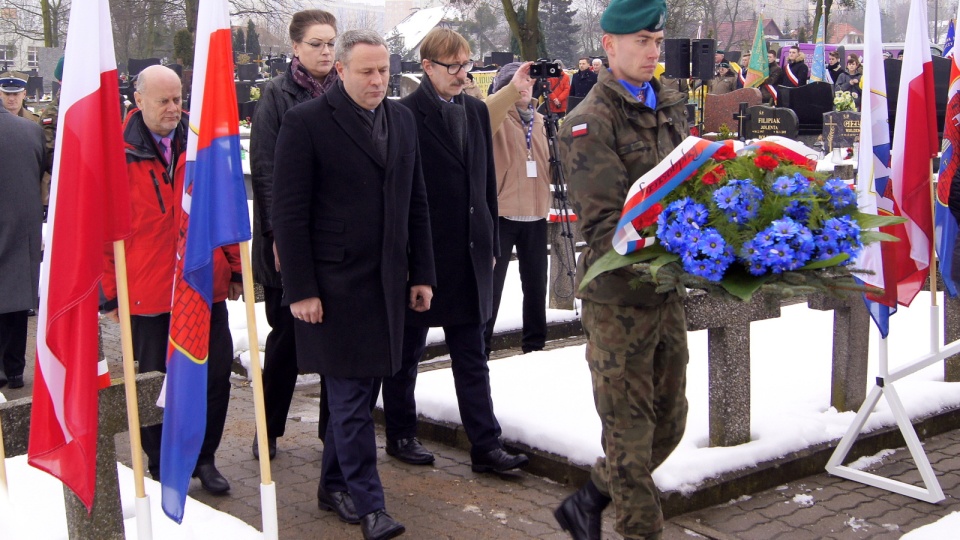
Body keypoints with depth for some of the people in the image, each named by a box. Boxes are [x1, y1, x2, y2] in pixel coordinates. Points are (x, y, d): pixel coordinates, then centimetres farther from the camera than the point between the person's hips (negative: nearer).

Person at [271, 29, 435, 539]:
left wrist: (422, 273, 10)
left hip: (387, 281, 6)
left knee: (359, 389, 13)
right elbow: (288, 213, -10)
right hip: (334, 282, -6)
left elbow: (415, 204, 14)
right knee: (350, 394, -2)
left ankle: (334, 483, 28)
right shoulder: (306, 122, -8)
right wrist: (300, 289, -13)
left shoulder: (401, 119, 10)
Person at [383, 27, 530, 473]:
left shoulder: (476, 111, 9)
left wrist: (491, 242, 11)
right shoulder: (406, 114, -11)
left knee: (471, 356, 8)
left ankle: (485, 445, 12)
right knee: (407, 351, 11)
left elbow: (487, 180, 13)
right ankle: (400, 435, 25)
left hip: (468, 253, 6)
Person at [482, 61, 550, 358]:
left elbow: (550, 161, 18)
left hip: (535, 215, 6)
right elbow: (481, 118, -28)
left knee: (535, 282, 14)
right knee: (492, 282, -1)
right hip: (501, 214, -5)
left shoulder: (540, 121, 14)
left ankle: (535, 341, 26)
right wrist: (512, 88, -36)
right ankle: (480, 343, 6)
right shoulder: (497, 119, -3)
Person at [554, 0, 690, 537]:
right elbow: (603, 222, -19)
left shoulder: (671, 107, 11)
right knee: (630, 430, 3)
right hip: (619, 296, -7)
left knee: (669, 422, 16)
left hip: (669, 291, 7)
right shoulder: (591, 122, -11)